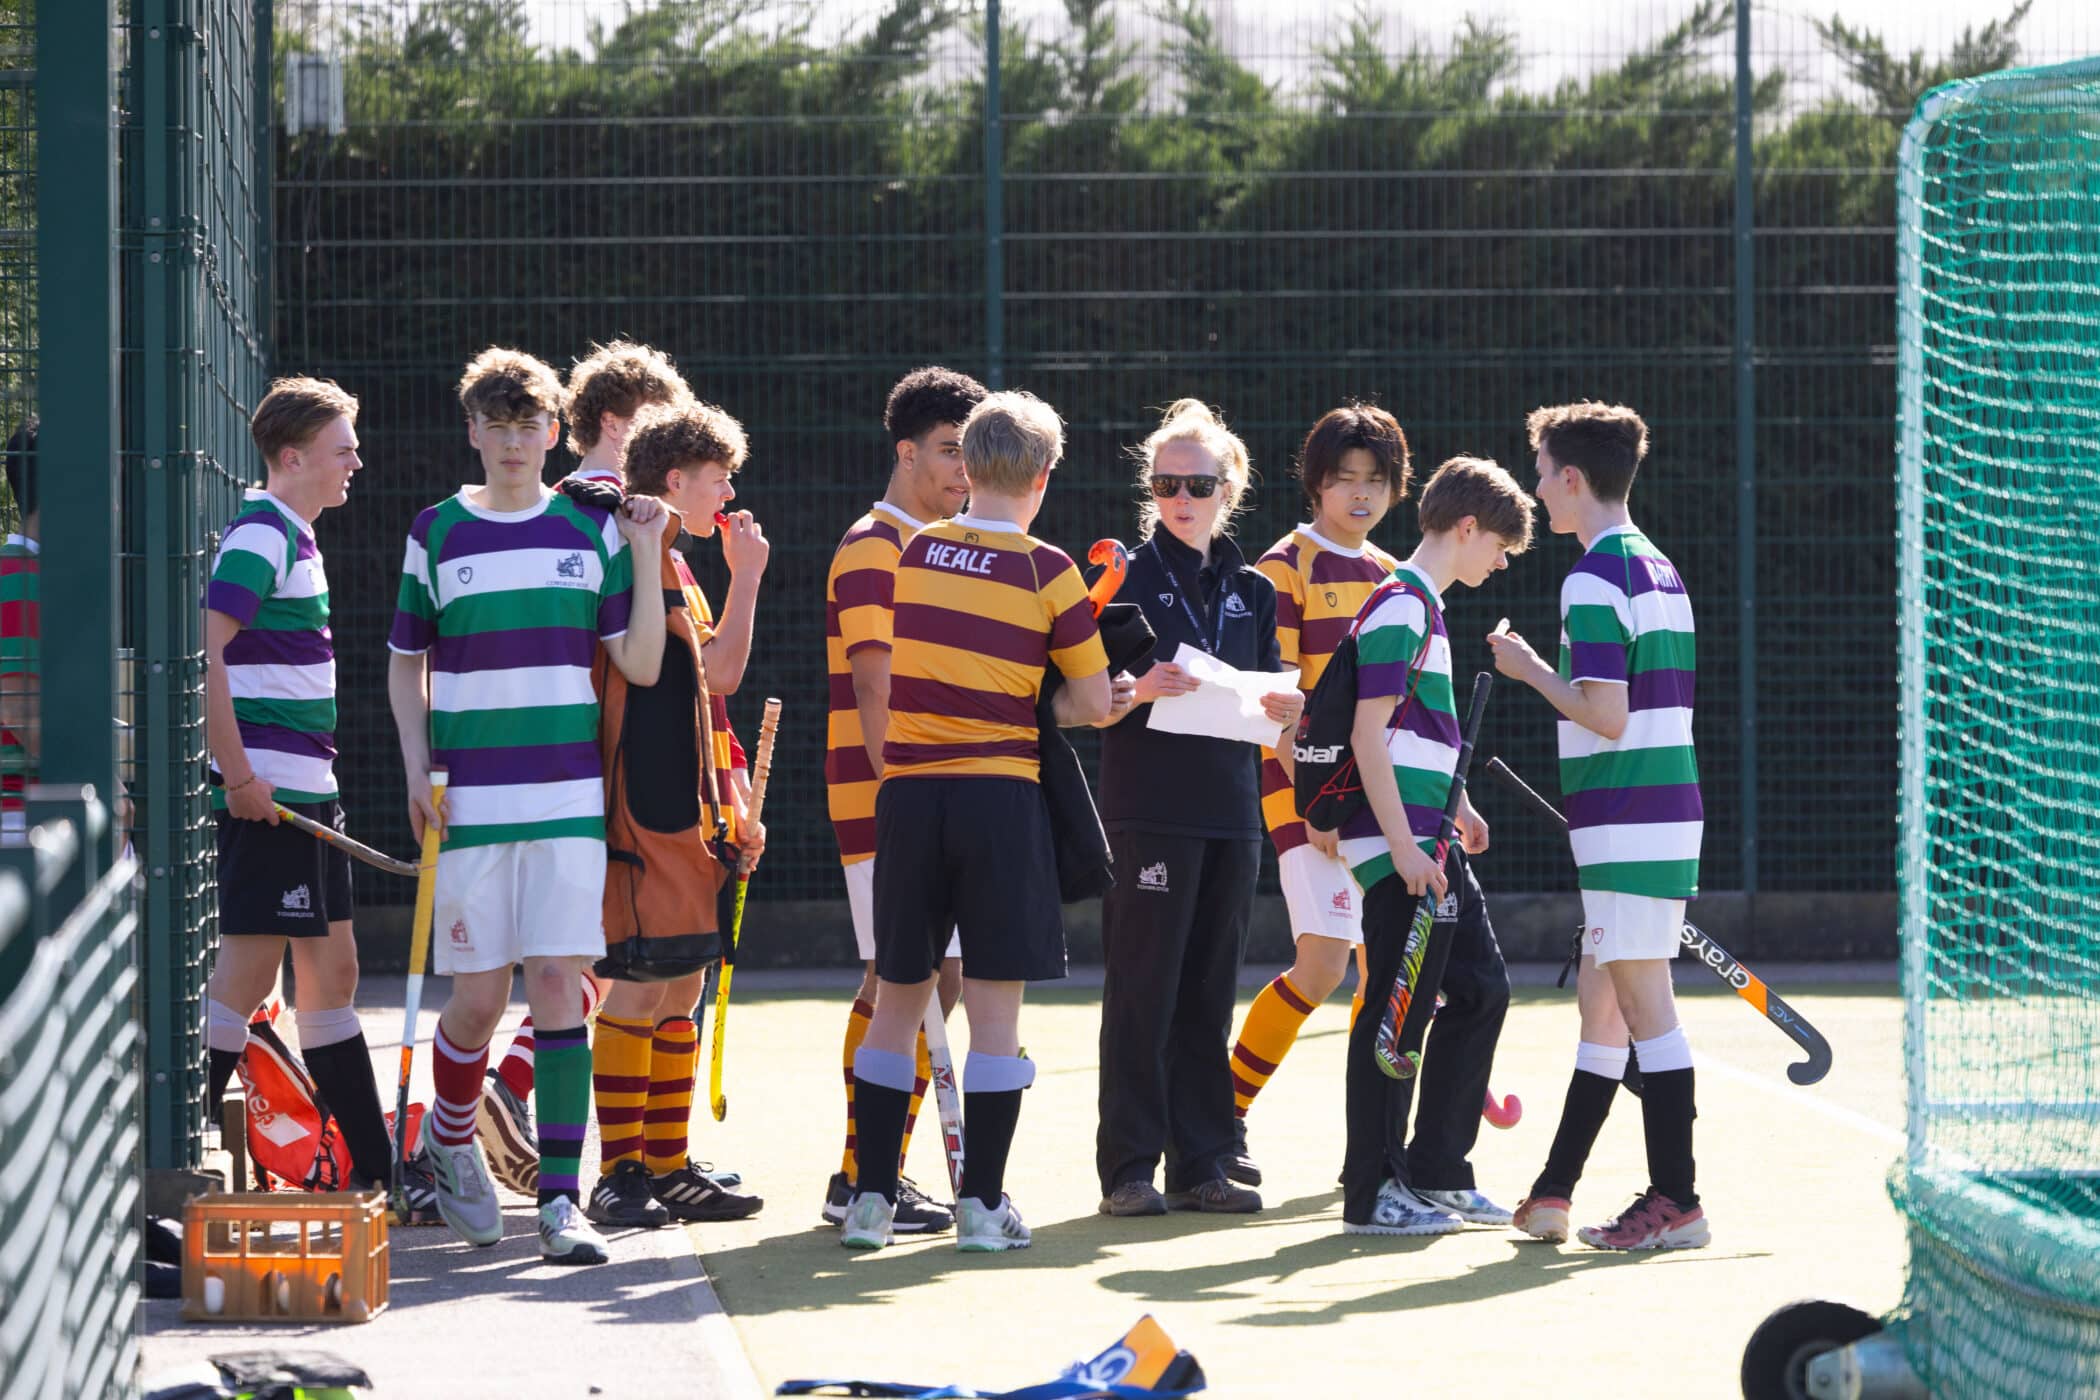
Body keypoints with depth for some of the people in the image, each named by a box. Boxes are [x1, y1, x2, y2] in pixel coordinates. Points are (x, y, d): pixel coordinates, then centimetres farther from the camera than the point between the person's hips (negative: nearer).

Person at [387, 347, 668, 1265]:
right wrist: (418, 768, 2)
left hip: (568, 800, 0)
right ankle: (450, 1138, 29)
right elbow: (405, 662, 14)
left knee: (558, 985, -7)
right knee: (478, 998, 0)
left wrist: (647, 554, -2)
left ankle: (561, 1198, -8)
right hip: (468, 805, 0)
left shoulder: (592, 531, 7)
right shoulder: (436, 533, 6)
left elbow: (642, 666, 6)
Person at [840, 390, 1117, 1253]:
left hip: (908, 790, 3)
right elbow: (1094, 703, -1)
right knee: (995, 1002, 1)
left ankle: (872, 1197, 9)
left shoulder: (917, 552, 5)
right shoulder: (1046, 572, -5)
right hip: (1000, 794, -3)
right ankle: (982, 1202, 1)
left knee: (897, 999, 10)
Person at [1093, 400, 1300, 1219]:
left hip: (1231, 810, 5)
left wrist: (1281, 711, -4)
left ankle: (1200, 1165, 11)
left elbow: (1265, 710, 18)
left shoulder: (1252, 592, 15)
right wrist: (1138, 690, -23)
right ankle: (1128, 1168, -4)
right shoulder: (1130, 579, 0)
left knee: (1209, 993, 7)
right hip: (1148, 809, -5)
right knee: (1142, 991, -6)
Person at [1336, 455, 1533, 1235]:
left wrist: (1457, 809, 31)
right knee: (1396, 1009, -6)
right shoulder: (1400, 607, -13)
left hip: (1429, 843, 11)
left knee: (1480, 990, 13)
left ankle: (1435, 1172, 19)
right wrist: (1402, 843, -22)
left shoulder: (1424, 606, 18)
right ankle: (1372, 1193, -2)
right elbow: (1367, 734, -19)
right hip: (1398, 846, -11)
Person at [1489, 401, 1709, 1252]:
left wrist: (1531, 671, -6)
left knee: (1642, 1001, -7)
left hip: (1626, 821, -9)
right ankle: (1554, 1192, 18)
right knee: (1602, 999, 12)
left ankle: (1675, 1201, -6)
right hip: (1668, 812, 9)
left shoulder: (1595, 579, -13)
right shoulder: (1660, 569, 16)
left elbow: (1607, 714, -20)